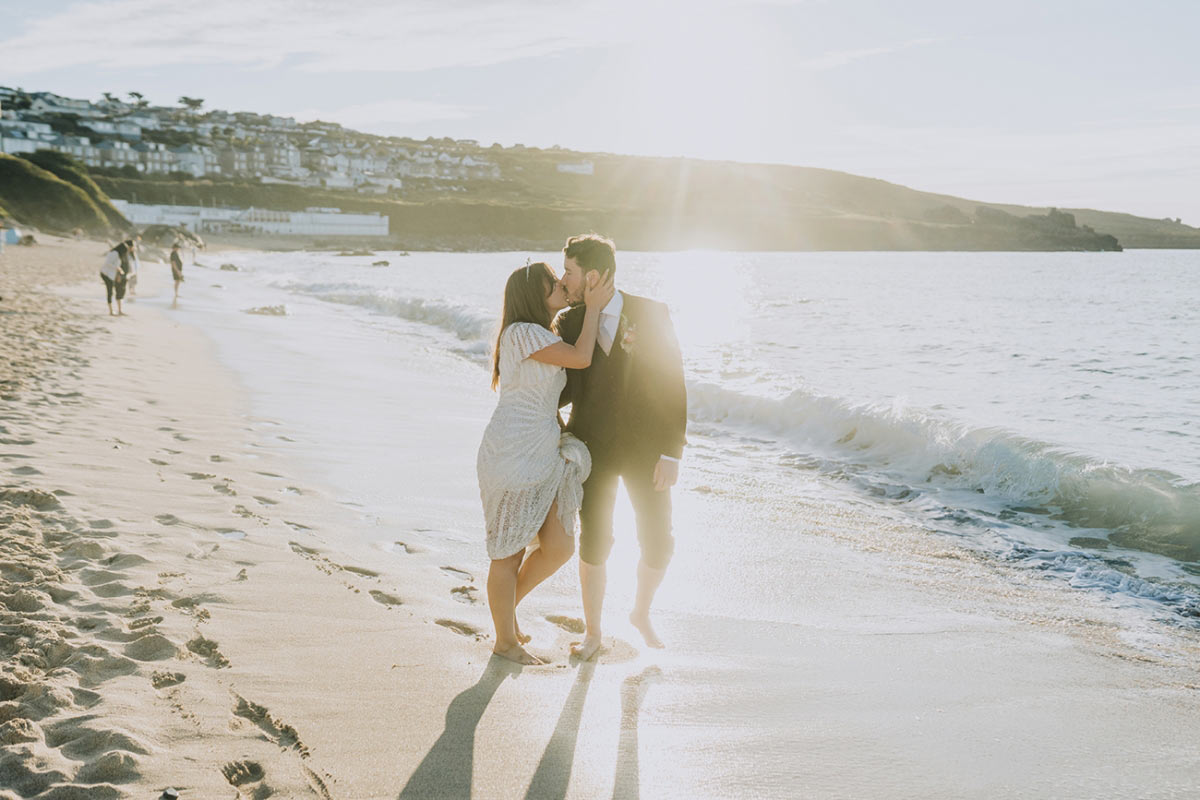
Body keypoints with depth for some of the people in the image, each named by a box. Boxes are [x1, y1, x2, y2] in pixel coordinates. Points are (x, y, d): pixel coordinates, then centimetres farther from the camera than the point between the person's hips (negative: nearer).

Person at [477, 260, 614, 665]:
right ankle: (505, 640, 19)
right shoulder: (521, 333, -12)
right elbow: (581, 357, -17)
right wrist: (593, 307, -7)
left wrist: (565, 436, 13)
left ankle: (507, 604, 28)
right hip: (512, 458, -9)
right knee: (510, 553, 4)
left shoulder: (544, 338, 18)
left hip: (545, 457, 9)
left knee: (560, 547, 4)